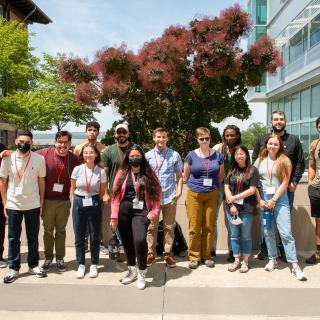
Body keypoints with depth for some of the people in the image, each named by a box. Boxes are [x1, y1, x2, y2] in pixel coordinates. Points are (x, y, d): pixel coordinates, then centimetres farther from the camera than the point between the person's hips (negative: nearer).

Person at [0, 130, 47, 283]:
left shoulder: (39, 159, -7)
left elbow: (41, 181, 2)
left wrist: (41, 203, 2)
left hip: (33, 205, 0)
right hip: (13, 205, 0)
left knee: (33, 237, 11)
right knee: (13, 238, 9)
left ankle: (34, 265, 25)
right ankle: (13, 268, 21)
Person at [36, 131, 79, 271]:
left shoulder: (74, 159, -3)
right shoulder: (44, 154, -9)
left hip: (64, 201, 1)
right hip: (47, 200, -1)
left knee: (61, 230, 13)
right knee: (48, 230, 11)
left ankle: (60, 258, 24)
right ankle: (48, 257, 27)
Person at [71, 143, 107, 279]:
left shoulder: (101, 172, -5)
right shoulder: (77, 169, -3)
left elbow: (102, 192, 6)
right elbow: (73, 189, 9)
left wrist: (94, 200, 4)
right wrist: (79, 200, 6)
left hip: (94, 205, -1)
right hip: (79, 204, 1)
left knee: (95, 237, 6)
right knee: (79, 237, 7)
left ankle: (94, 265, 21)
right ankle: (81, 265, 21)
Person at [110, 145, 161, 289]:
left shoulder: (149, 174, 6)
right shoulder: (122, 173, 6)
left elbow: (157, 193, 5)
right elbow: (116, 195, 3)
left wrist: (154, 212, -4)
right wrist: (114, 216, -2)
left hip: (141, 212, -2)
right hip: (124, 211, 2)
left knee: (139, 240, -20)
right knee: (127, 241, 10)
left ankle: (141, 273, 1)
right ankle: (132, 270, 32)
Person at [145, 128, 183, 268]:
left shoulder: (175, 155, 2)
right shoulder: (148, 156, 4)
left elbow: (179, 175, 5)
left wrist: (179, 191, -7)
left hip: (170, 197, 0)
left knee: (169, 227, 8)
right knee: (151, 227, 7)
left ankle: (168, 254, 19)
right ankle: (151, 253, 18)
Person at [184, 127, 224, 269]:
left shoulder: (218, 155, 3)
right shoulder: (191, 155, 0)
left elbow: (220, 176, 12)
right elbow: (186, 176, 9)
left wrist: (212, 185, 12)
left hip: (212, 195, 1)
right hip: (194, 195, -1)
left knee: (209, 226, 5)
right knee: (194, 227, 0)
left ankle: (207, 255, 19)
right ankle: (194, 256, 11)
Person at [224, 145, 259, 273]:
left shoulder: (252, 170, -3)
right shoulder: (231, 170, 7)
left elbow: (252, 190, -8)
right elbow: (226, 188, 3)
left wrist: (235, 198, -9)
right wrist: (231, 205, -7)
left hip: (246, 208, -3)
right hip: (232, 207, 3)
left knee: (246, 236, 6)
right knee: (234, 235, 11)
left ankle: (245, 262, 19)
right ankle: (236, 260, 23)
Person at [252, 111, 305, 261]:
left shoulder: (294, 140, 6)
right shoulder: (262, 139, 6)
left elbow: (300, 163, 4)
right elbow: (254, 160, 6)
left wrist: (294, 181, -5)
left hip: (287, 187, 0)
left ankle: (284, 249, 21)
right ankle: (264, 248, 20)